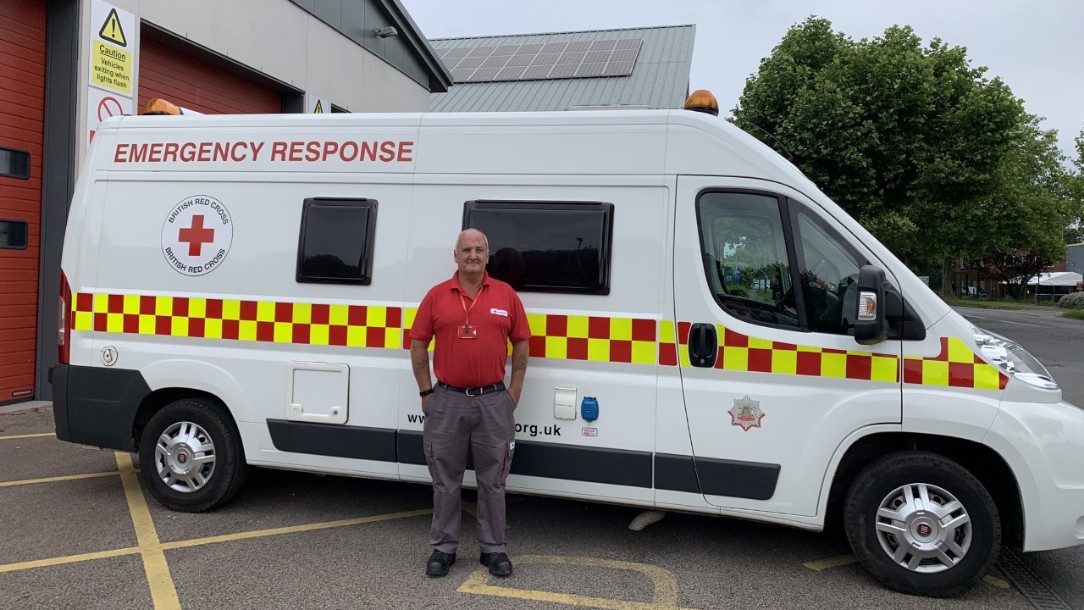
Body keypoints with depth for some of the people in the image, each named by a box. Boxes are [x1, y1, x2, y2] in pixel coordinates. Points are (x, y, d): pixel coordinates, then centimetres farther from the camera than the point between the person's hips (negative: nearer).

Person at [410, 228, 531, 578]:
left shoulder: (506, 295, 2)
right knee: (446, 480, 10)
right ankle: (443, 548, 25)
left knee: (492, 480, 10)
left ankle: (493, 549, 23)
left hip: (494, 401, 0)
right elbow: (418, 344, 5)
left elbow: (521, 343, 7)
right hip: (447, 401, 0)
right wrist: (426, 392, 2)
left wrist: (514, 392, 3)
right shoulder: (437, 296, 1)